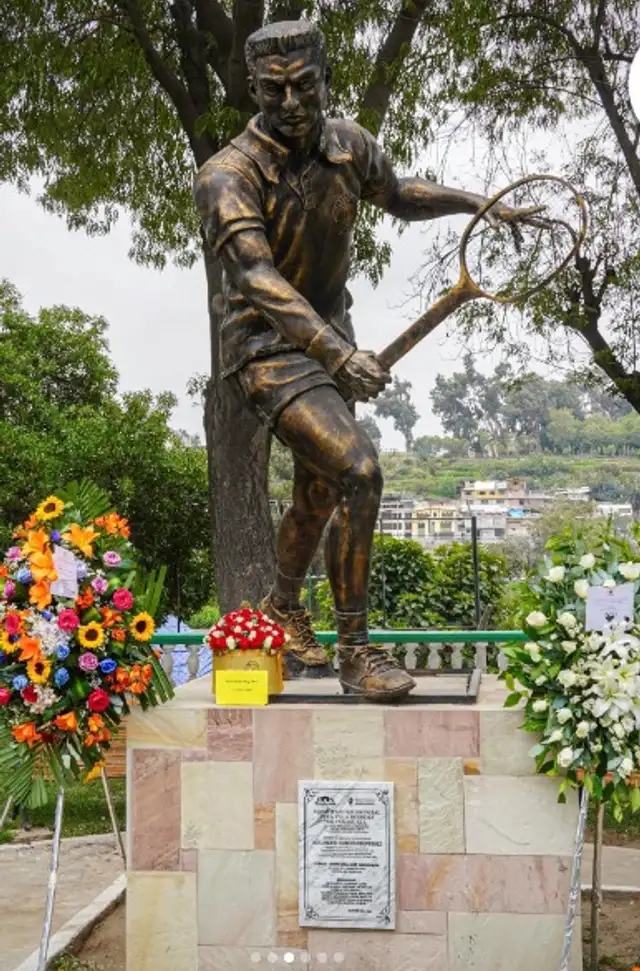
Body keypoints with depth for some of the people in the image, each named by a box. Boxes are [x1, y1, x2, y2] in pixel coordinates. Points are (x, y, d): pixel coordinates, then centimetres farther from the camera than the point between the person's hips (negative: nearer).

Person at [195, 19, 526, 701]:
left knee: (318, 497, 18)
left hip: (330, 339, 7)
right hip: (269, 351, -6)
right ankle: (355, 652, -12)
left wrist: (473, 202, 13)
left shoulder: (348, 146, -3)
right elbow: (259, 279, -36)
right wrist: (340, 353, -48)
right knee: (358, 471, -25)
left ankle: (283, 611, 45)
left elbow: (397, 196, 20)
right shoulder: (228, 177, -22)